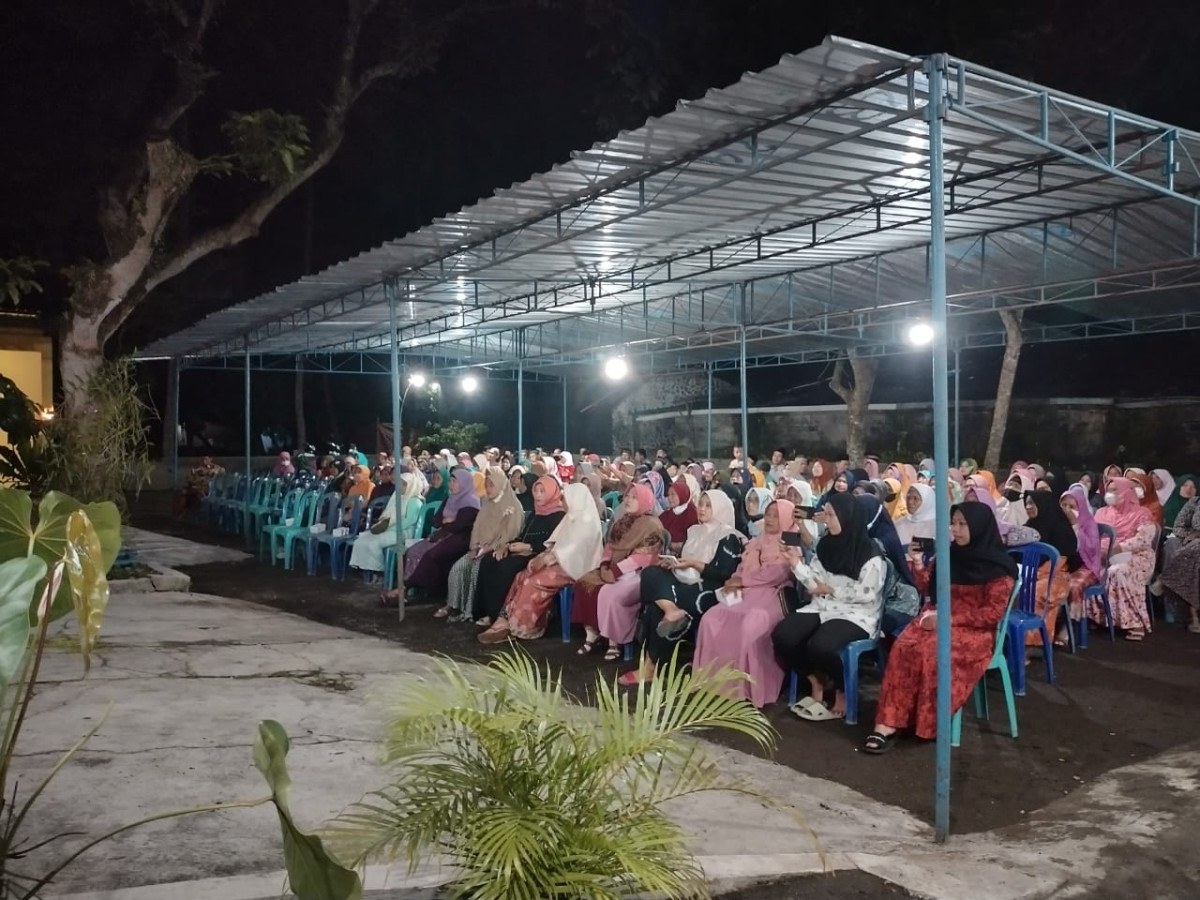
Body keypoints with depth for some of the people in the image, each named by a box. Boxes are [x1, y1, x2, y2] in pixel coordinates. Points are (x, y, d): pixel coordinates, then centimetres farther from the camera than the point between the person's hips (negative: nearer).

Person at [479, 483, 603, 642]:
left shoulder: (587, 522, -13)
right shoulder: (572, 518, 18)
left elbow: (574, 549, -22)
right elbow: (557, 543, 15)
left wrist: (546, 559, -20)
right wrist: (543, 556, -3)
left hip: (573, 566, -10)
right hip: (561, 561, 10)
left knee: (534, 582, -24)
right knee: (522, 577, -7)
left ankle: (518, 627, -14)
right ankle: (505, 620, -14)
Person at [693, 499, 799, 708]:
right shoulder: (757, 542, 25)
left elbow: (777, 574, -12)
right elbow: (742, 567, 18)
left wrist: (742, 580, -10)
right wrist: (735, 582, -5)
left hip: (772, 597, -7)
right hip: (746, 594, 7)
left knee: (749, 627, -35)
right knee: (711, 618, -18)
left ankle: (750, 689, -25)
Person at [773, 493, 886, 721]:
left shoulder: (870, 553, -11)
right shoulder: (826, 545, 8)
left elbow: (867, 593, -15)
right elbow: (816, 585, 9)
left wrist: (832, 590, -9)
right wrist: (797, 564, -5)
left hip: (856, 615, -6)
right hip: (823, 608, 7)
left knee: (819, 646, -34)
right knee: (782, 636, -19)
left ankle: (842, 691, -4)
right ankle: (816, 681, 5)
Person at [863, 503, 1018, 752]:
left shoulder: (998, 566, -7)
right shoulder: (951, 555, 10)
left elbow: (993, 612, -11)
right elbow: (930, 589, 19)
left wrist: (950, 620, -17)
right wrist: (919, 567, -2)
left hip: (974, 630, -5)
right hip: (938, 619, 5)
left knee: (933, 653, -34)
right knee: (904, 647, -26)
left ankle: (929, 724, -21)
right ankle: (889, 721, -32)